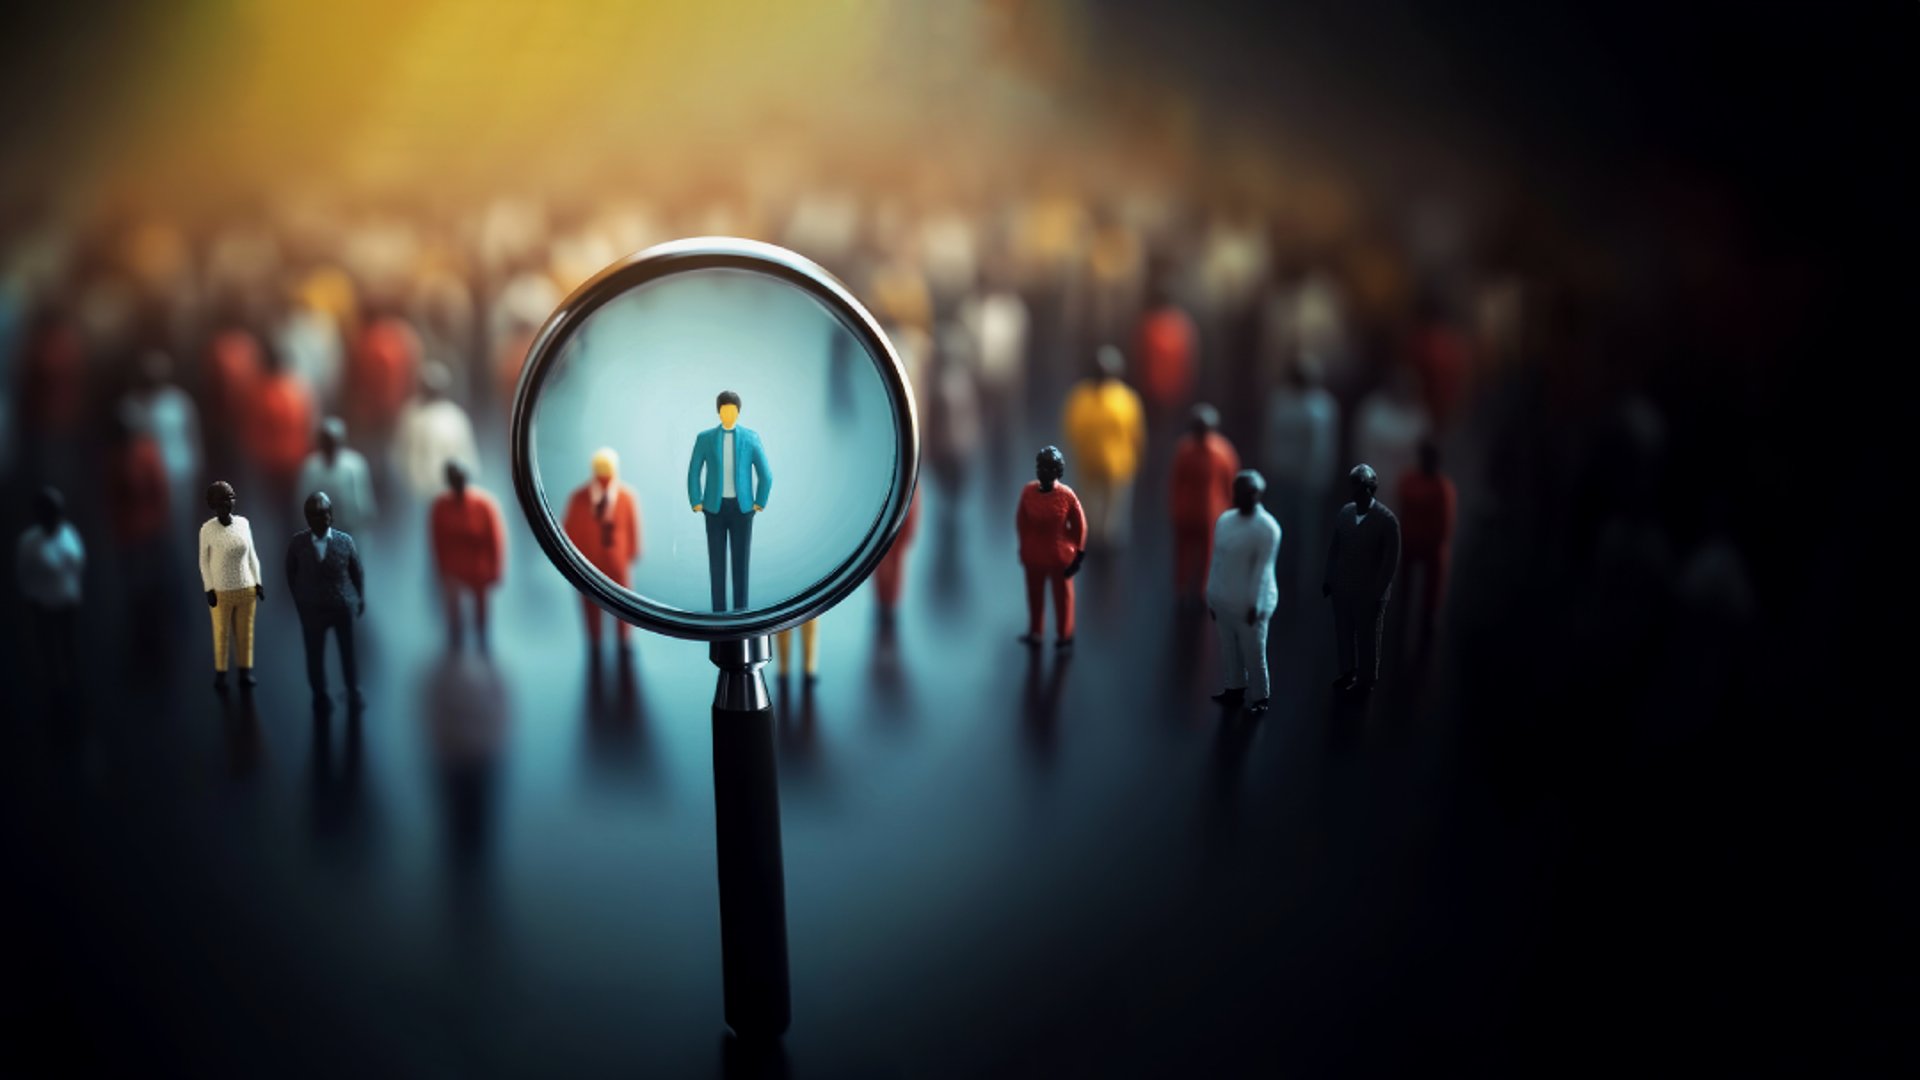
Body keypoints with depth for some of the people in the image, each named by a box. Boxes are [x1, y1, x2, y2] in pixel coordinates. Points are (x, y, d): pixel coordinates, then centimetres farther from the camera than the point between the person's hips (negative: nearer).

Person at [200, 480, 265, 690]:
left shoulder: (243, 523, -1)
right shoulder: (207, 529, -10)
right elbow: (204, 561, -3)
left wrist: (258, 582, 4)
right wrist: (209, 589, -7)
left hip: (246, 589, 3)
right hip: (221, 591, -3)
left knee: (245, 632, 7)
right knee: (221, 633, 3)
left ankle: (245, 671, 15)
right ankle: (220, 672, 14)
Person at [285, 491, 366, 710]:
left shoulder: (345, 541, -11)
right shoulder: (297, 543, -11)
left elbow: (358, 572, 1)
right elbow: (291, 575, 1)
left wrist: (360, 599, 5)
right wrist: (299, 602, 1)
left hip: (344, 606, 0)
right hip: (312, 608, 0)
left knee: (348, 652, 14)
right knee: (315, 653, 9)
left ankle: (354, 692, 31)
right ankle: (320, 694, 28)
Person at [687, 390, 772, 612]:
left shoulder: (751, 437, -1)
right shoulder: (704, 438, -1)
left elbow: (765, 475, 2)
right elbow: (693, 474, 2)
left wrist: (759, 503, -2)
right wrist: (696, 504, -3)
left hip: (742, 508, 0)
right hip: (715, 507, 0)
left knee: (740, 560, 2)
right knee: (716, 561, 1)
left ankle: (740, 610, 11)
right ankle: (719, 611, 9)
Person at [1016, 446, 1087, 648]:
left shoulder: (1066, 495, -23)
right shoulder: (1028, 491, -15)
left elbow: (1079, 525, -11)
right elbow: (1021, 520, -1)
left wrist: (1079, 553, -5)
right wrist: (1023, 546, 7)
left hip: (1059, 554, -2)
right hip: (1033, 553, 2)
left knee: (1062, 594, 17)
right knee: (1034, 593, 20)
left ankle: (1065, 635, 37)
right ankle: (1034, 632, 40)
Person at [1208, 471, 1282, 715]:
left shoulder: (1267, 528, -17)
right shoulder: (1224, 520, 3)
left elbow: (1263, 569, -18)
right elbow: (1217, 561, 8)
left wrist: (1254, 604, -19)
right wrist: (1211, 596, 10)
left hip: (1248, 603, -6)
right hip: (1223, 600, 6)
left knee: (1253, 652, 6)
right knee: (1229, 649, 17)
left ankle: (1261, 697, 23)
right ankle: (1236, 689, 34)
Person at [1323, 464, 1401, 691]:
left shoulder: (1387, 520, -14)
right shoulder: (1344, 513, 0)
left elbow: (1391, 560, -12)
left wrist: (1378, 592, -14)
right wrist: (1328, 579, 7)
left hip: (1369, 591, -4)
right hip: (1341, 586, 4)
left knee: (1367, 636, 10)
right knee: (1343, 632, 13)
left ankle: (1368, 679, 25)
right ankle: (1348, 673, 31)